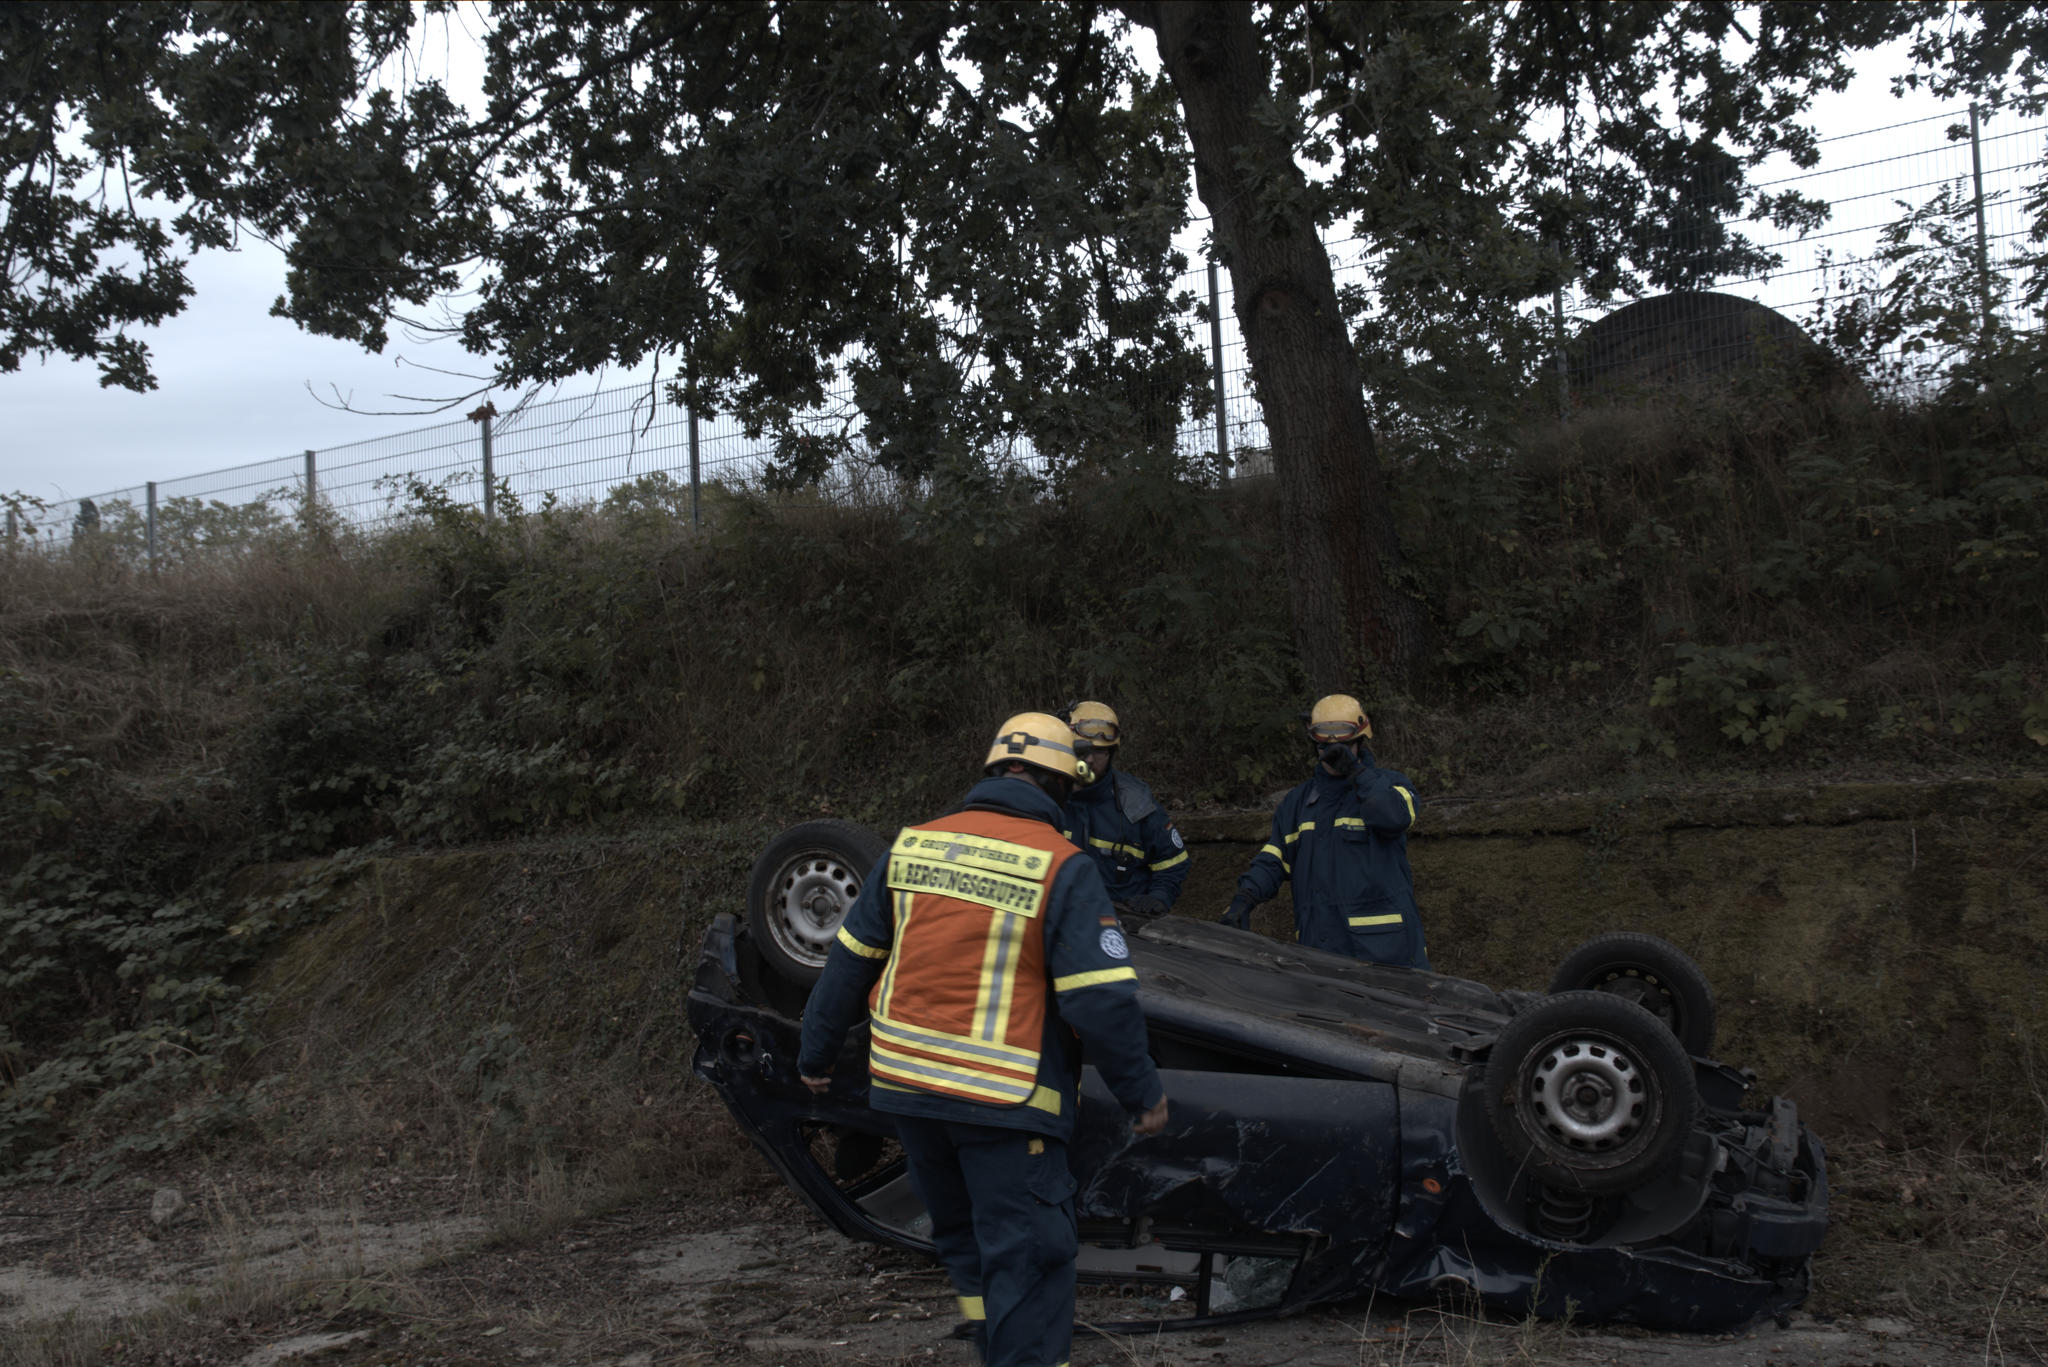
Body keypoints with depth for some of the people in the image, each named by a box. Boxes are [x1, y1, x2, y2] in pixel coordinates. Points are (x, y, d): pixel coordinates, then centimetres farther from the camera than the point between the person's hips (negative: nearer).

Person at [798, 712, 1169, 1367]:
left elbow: (850, 961, 10)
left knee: (962, 1234, 24)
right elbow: (1102, 996, -14)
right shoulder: (1062, 867, -12)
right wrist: (1143, 1092, -2)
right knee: (1027, 1253, 4)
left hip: (905, 1082, 6)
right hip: (1006, 1099, -6)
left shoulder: (911, 846, 3)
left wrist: (815, 1053, 21)